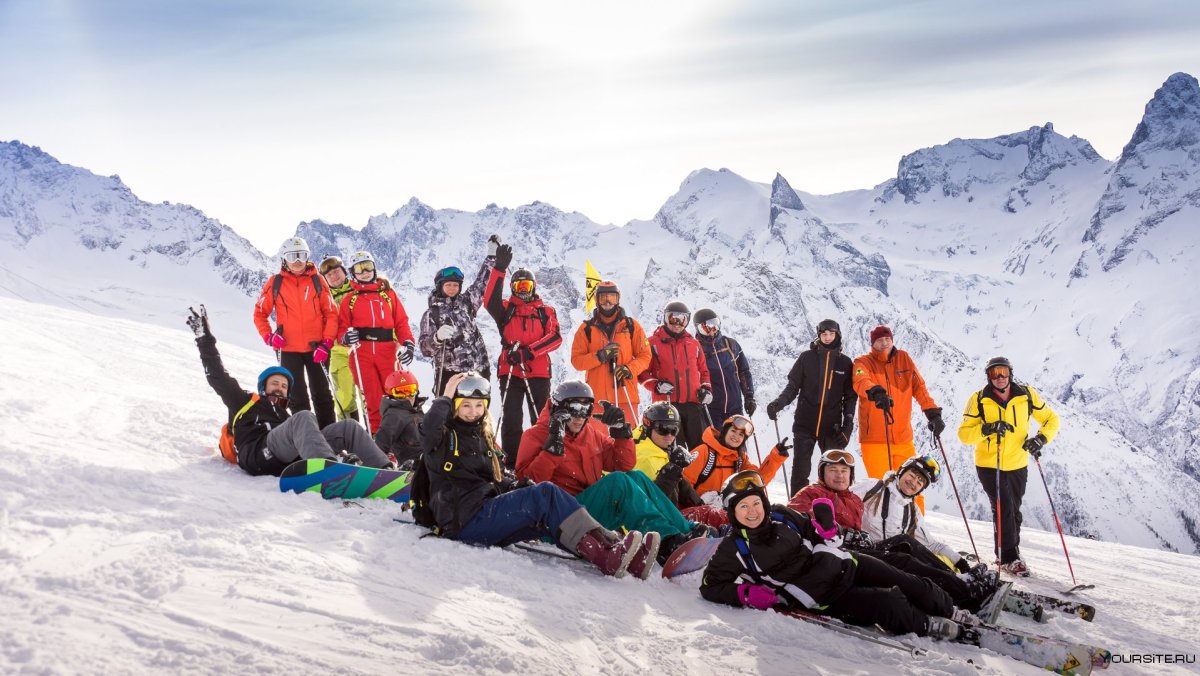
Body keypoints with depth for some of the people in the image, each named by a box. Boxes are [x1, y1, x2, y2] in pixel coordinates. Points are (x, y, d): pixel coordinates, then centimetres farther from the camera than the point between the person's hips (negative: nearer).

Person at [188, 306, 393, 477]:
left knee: (348, 426, -9)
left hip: (291, 461, 5)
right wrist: (205, 339, 17)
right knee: (303, 417, -32)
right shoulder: (244, 401, 31)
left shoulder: (285, 416, 41)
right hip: (259, 455, -5)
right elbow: (218, 377, 22)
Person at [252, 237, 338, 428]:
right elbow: (260, 313, 7)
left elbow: (331, 314, 1)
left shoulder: (317, 280, 1)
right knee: (298, 398, 4)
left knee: (322, 396, 8)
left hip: (316, 348, 1)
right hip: (289, 350, 0)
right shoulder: (275, 282, 1)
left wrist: (327, 344, -9)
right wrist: (269, 337, -8)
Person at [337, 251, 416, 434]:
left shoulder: (389, 294, 12)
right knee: (373, 398, -3)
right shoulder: (349, 299, 13)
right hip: (361, 353, 0)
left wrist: (408, 343, -7)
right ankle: (377, 432, 6)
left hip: (387, 352, 0)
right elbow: (342, 327, 9)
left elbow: (401, 322, 7)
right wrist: (346, 337, -14)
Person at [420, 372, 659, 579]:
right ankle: (605, 554, -35)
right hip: (464, 520, -7)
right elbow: (428, 428, -24)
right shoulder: (444, 437, 2)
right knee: (545, 494, -24)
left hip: (489, 509, 7)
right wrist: (445, 398, -12)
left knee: (550, 517, -19)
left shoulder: (483, 437, 23)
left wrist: (519, 486, 9)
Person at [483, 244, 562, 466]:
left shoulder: (546, 312, 13)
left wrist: (530, 350, -17)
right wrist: (499, 269, -21)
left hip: (538, 372, 0)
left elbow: (555, 337, -2)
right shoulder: (506, 308, 11)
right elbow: (490, 300, -12)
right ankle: (511, 461, 5)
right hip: (510, 371, 0)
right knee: (511, 419, -1)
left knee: (541, 418, 3)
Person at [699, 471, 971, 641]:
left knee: (909, 584, 5)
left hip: (843, 565, 5)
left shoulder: (782, 515, -1)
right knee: (885, 604, -21)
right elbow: (710, 587, -8)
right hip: (824, 598, -5)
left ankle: (950, 612, 30)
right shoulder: (733, 550, -13)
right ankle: (928, 626, 3)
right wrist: (746, 593, -21)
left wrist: (826, 529, -9)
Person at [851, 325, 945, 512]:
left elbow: (919, 387, 9)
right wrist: (876, 392, -42)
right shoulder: (863, 362, 1)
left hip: (903, 438, 3)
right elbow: (860, 382, -20)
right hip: (874, 439, -3)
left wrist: (933, 412, -6)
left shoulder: (904, 359, 12)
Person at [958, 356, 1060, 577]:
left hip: (1017, 465, 3)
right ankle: (1008, 558, -1)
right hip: (989, 465, -3)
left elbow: (1051, 419, 6)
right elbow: (964, 434, -11)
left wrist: (1041, 438, -13)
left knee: (1013, 511, 15)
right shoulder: (979, 400, -10)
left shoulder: (1026, 395, -4)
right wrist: (986, 429, -29)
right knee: (1004, 509, -11)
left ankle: (1011, 553, 31)